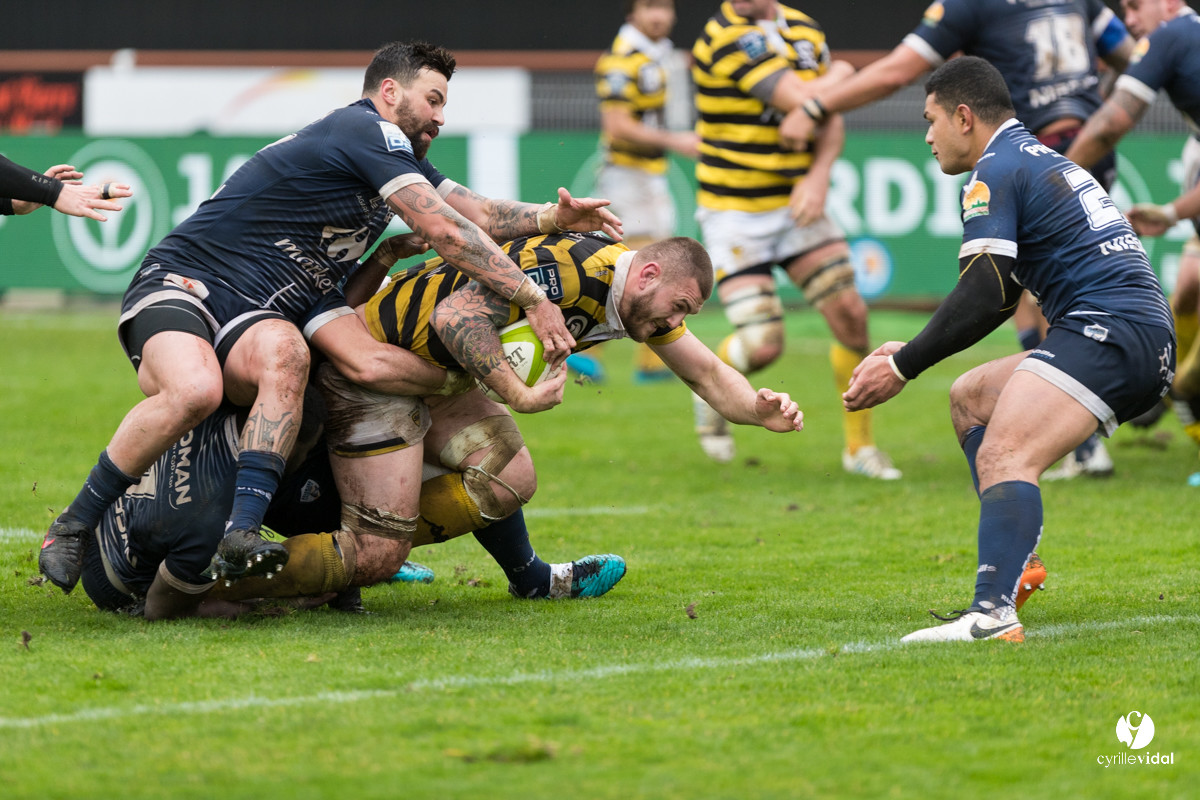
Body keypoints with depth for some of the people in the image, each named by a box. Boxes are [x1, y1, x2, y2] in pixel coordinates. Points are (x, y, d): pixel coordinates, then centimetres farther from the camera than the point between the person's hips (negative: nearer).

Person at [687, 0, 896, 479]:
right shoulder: (724, 39, -19)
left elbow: (829, 118, 9)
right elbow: (802, 99, -24)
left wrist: (818, 177, -9)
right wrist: (839, 74, -3)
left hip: (797, 205, 6)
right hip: (734, 214, -6)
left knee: (851, 315, -6)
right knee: (762, 345, -13)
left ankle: (860, 447, 10)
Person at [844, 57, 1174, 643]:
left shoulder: (995, 172, -3)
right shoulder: (1038, 160, 28)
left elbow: (983, 296, -14)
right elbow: (1001, 299, 31)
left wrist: (903, 368, -9)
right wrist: (909, 351, 25)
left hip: (1108, 329, -10)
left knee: (1005, 456, -27)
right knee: (969, 397, 23)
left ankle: (993, 613, -48)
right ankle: (1010, 561, 10)